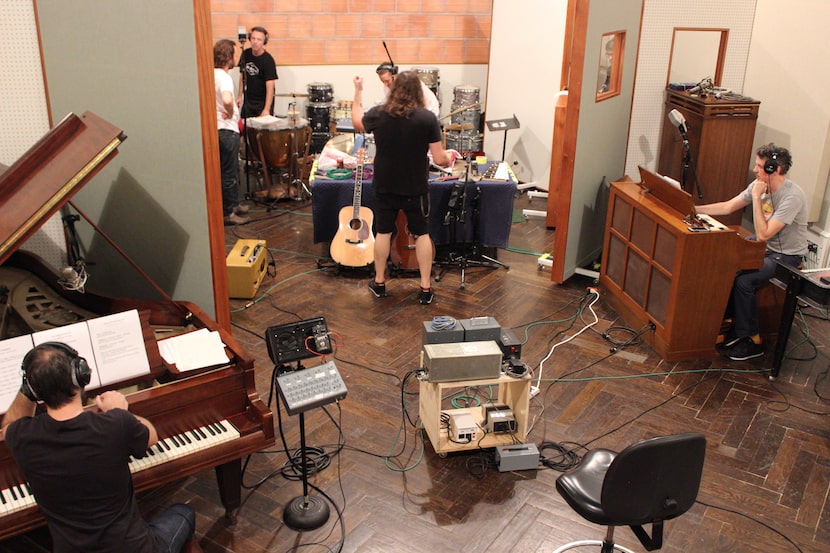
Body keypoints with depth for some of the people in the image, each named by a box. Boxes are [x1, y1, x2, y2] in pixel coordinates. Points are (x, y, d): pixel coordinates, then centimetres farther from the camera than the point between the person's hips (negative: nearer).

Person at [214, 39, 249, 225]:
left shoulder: (212, 74, 8)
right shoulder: (224, 77, -20)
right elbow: (227, 100, -39)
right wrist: (231, 113, -20)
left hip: (220, 128, 10)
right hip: (227, 130, -9)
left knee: (232, 170, 20)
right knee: (229, 173, 0)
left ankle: (233, 205, 31)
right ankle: (228, 213, 8)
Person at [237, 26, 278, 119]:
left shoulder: (268, 60, -17)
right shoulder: (246, 54, 0)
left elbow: (270, 86, -22)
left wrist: (267, 110, -29)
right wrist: (240, 96, 10)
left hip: (263, 101, -5)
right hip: (248, 100, 5)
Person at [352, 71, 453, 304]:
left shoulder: (378, 114, -9)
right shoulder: (427, 118, -15)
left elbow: (357, 122, 14)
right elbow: (439, 159, -14)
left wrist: (358, 91, 24)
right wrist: (449, 159, 10)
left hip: (385, 186, 2)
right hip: (416, 188, -2)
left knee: (383, 232, 17)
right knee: (422, 234, 13)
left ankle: (379, 282, 29)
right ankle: (426, 288, 17)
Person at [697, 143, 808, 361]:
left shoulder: (792, 196, -26)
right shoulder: (759, 186, -2)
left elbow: (763, 234, -29)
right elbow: (728, 207, 6)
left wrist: (757, 197, -27)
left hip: (786, 256, -8)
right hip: (765, 247, 8)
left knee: (743, 280, -26)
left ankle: (753, 340, -10)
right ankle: (730, 319, 4)